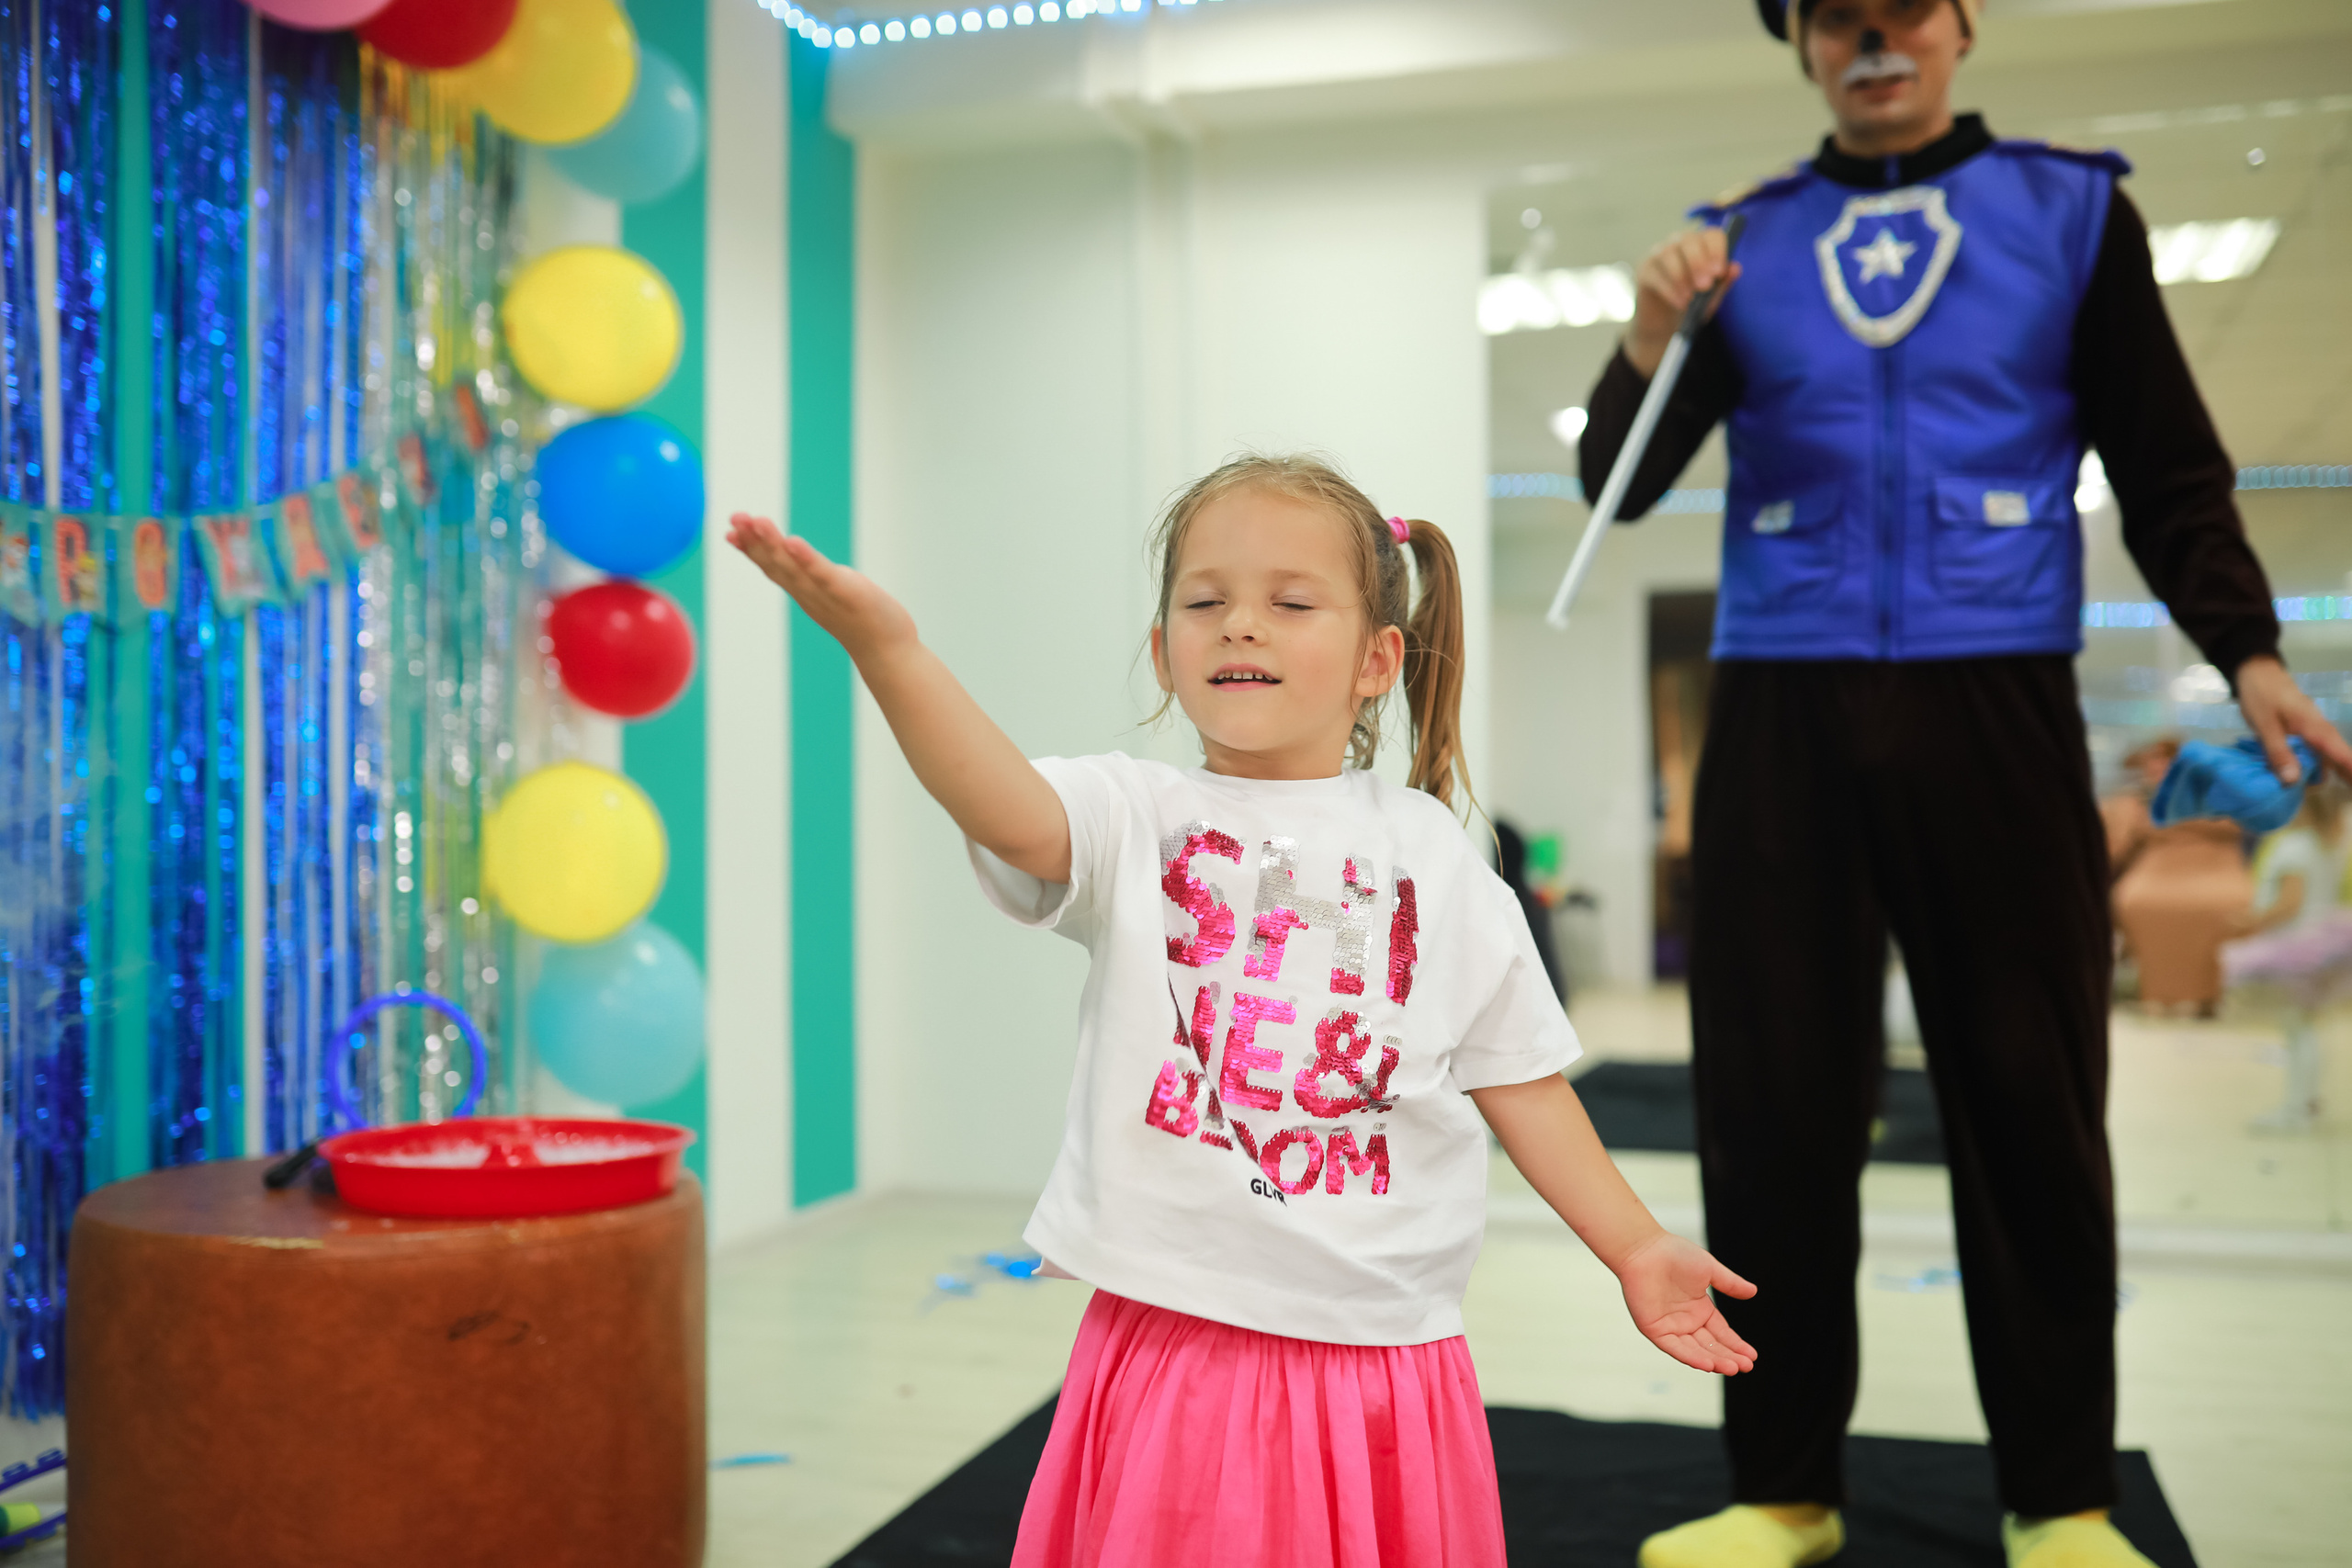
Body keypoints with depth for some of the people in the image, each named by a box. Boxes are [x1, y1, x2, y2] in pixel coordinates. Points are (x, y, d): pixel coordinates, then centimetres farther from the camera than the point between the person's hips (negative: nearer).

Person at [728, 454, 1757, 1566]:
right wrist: (886, 647, -40)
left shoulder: (1430, 855, 4)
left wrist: (1634, 1247, 11)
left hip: (1383, 1364, 2)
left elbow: (1518, 1079, 10)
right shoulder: (1134, 817, -2)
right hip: (1175, 1351, -1)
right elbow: (1007, 809, -24)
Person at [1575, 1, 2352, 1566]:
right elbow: (1622, 484, 7)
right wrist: (1651, 339, -12)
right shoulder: (1740, 239, 10)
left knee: (2030, 1099, 4)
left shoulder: (2072, 210, 7)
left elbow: (2172, 470, 7)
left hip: (1996, 703, -1)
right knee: (1772, 1101, 3)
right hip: (1782, 711, 1)